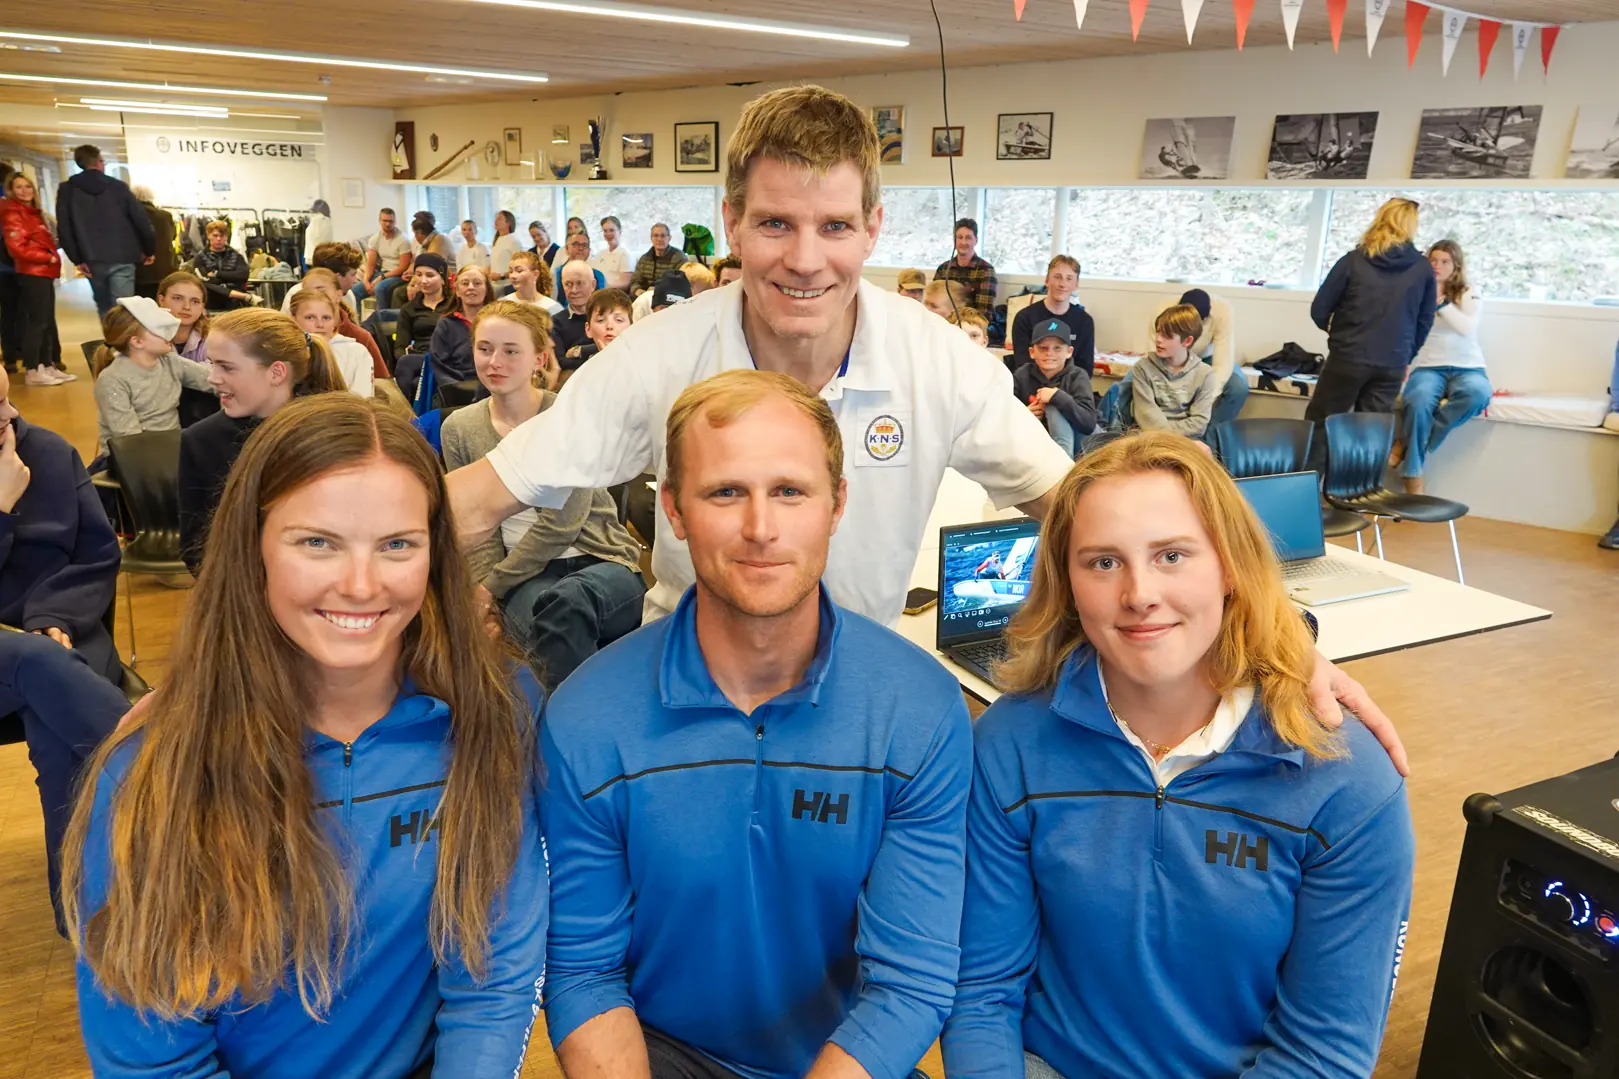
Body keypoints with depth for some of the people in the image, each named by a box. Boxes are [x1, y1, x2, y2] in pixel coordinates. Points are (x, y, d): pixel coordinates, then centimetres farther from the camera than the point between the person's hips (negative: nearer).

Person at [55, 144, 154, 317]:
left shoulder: (67, 190, 5)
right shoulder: (119, 186, 3)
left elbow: (63, 227, -3)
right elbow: (141, 219, -1)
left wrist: (77, 259, 2)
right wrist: (149, 249, 12)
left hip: (92, 260, 2)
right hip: (122, 258, -2)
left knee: (104, 308, 20)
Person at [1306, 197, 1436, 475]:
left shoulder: (1354, 260, -3)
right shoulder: (1423, 269, 3)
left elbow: (1319, 309, -1)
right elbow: (1425, 322, 9)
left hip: (1347, 358, -2)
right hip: (1392, 365, 2)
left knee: (1319, 425, 8)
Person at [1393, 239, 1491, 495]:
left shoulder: (1469, 295, 8)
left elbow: (1468, 327, -11)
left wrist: (1441, 302, -15)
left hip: (1467, 367, 1)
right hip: (1428, 367, -1)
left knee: (1478, 394, -37)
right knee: (1417, 402, -37)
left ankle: (1407, 444, -26)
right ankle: (1413, 477, -26)